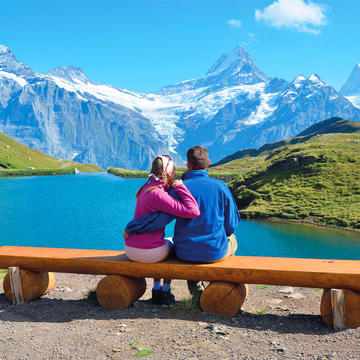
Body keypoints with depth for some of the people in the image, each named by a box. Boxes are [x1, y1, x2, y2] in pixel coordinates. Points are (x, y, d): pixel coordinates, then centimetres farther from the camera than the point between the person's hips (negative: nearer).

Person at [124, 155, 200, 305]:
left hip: (130, 249, 7)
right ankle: (165, 291, 33)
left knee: (163, 243, 36)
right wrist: (180, 187, -19)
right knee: (173, 246, 25)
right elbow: (193, 212, -28)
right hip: (148, 252, -7)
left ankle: (156, 289, 36)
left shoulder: (147, 187, 6)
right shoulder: (158, 194, -22)